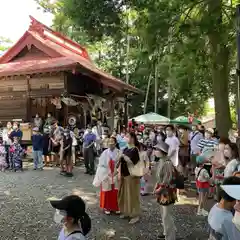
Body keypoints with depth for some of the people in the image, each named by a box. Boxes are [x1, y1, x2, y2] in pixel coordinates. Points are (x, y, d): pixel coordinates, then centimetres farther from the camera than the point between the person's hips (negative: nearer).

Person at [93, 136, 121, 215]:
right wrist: (107, 173, -8)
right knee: (107, 192, 6)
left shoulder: (119, 153, -6)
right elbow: (101, 165, -2)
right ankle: (107, 207, 20)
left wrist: (117, 171, -15)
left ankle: (116, 207, 23)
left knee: (116, 192, 8)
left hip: (116, 175, 0)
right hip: (106, 176, 0)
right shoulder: (105, 153, -5)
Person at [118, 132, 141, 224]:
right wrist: (119, 173, 3)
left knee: (132, 195, 0)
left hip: (132, 175, -8)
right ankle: (126, 212, 30)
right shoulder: (125, 149, 9)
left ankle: (135, 215, 11)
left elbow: (131, 162, -23)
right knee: (123, 194, 15)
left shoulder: (135, 150, -13)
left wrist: (123, 156, -19)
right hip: (124, 175, 8)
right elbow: (121, 162, 9)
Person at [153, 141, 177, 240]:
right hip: (162, 192, 9)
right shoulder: (161, 161, 3)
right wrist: (157, 188, 9)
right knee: (164, 214, 22)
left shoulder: (167, 163, -24)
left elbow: (168, 180, -24)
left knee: (167, 216, 3)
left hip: (167, 192, -9)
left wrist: (159, 190, -17)